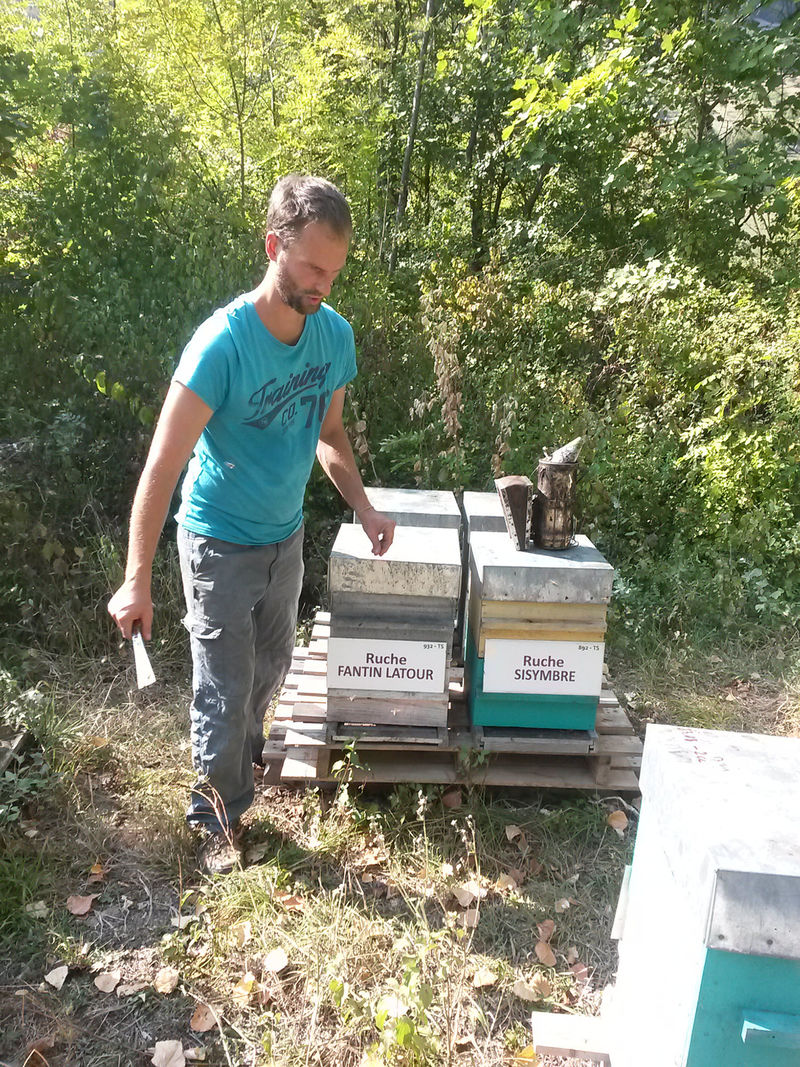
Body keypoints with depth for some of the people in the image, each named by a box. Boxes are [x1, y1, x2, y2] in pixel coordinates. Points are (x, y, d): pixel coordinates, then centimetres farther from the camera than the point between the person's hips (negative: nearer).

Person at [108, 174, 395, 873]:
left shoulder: (335, 334, -7)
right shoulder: (222, 344, -27)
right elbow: (163, 467, -27)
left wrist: (363, 508, -5)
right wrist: (138, 581, -28)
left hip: (286, 535, 6)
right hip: (220, 544, -6)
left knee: (271, 668, 23)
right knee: (225, 690, 5)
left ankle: (241, 756, 52)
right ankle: (219, 815, 30)